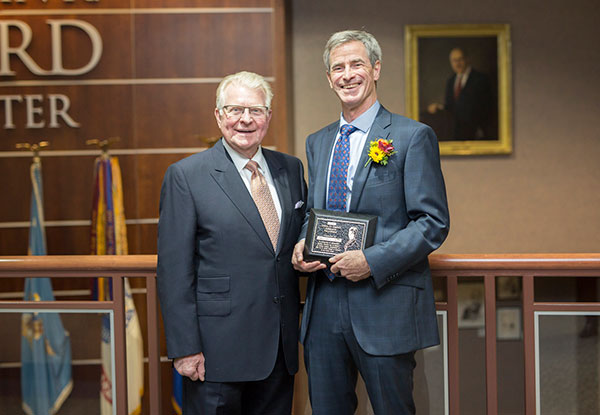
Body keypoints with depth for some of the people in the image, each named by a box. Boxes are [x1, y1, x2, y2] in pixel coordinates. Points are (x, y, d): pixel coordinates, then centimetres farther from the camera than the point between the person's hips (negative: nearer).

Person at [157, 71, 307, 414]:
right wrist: (185, 348, -12)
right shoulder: (186, 176, -6)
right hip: (219, 345, -4)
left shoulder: (291, 169, 9)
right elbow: (174, 270, -8)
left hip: (280, 346, 5)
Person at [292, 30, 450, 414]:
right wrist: (301, 244, 0)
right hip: (324, 306, 6)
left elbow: (433, 223, -9)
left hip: (385, 306, -5)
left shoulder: (413, 136, -5)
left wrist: (372, 261, -19)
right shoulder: (318, 142, 15)